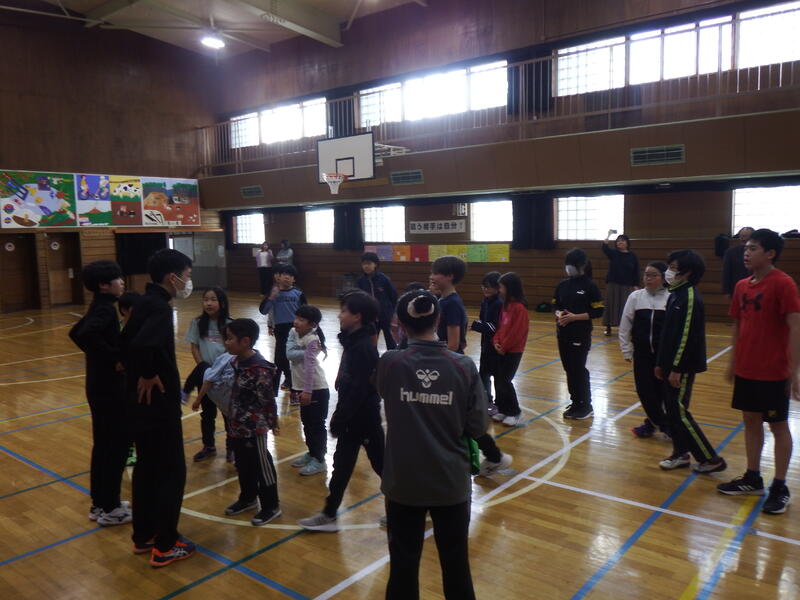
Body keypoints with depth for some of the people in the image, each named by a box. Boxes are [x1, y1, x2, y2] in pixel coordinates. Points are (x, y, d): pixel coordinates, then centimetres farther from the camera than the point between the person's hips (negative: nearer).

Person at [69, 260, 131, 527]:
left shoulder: (99, 306, 10)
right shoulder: (105, 308, -19)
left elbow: (76, 333, 22)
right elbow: (87, 334, -37)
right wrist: (115, 358, -27)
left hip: (100, 384, 10)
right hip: (109, 386, -10)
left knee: (103, 443, 17)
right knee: (118, 444, 1)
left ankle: (100, 503, 28)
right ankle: (109, 508, 11)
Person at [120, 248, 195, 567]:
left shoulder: (145, 303, 8)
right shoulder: (159, 307, -21)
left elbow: (126, 342, 18)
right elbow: (142, 345, -40)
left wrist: (138, 374, 11)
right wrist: (147, 376, -24)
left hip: (141, 404, 9)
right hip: (158, 404, -9)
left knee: (146, 467, 18)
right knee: (172, 472, 3)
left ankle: (143, 536, 31)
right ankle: (165, 546, 13)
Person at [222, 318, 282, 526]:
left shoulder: (259, 369, -26)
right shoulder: (237, 362, 2)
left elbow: (268, 399, -20)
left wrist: (273, 423, -12)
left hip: (254, 428, -9)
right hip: (238, 425, 9)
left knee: (262, 466, 6)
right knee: (243, 465, 22)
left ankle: (271, 506, 21)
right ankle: (248, 498, 42)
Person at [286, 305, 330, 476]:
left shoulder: (312, 340, -19)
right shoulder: (293, 333, 0)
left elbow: (309, 366, -25)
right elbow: (289, 354, -12)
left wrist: (308, 391, -28)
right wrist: (308, 351, -22)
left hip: (317, 389, -8)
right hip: (303, 388, 8)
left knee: (317, 425, 2)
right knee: (306, 423, 19)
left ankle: (319, 461, 11)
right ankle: (311, 453, 36)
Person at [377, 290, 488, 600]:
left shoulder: (389, 363, -12)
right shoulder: (464, 366, -12)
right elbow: (478, 427, -7)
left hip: (403, 483, 0)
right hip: (451, 482, 0)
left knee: (403, 565, 15)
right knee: (456, 565, 18)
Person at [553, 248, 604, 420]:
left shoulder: (590, 286, -9)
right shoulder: (562, 285, 7)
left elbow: (598, 311, -11)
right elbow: (555, 305, 13)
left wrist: (575, 317, -19)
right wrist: (559, 314, -10)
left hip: (581, 335, -6)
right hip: (563, 334, 6)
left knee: (579, 370, -1)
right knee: (569, 369, 11)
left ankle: (586, 406, 14)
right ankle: (576, 403, 25)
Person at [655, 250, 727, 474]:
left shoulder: (690, 298, -18)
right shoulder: (676, 294, 11)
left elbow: (687, 336, -22)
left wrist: (677, 369, -21)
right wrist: (661, 363, 17)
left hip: (682, 367, -9)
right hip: (671, 364, 9)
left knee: (679, 413, -3)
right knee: (671, 411, 14)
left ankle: (711, 459, 8)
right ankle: (681, 454, 26)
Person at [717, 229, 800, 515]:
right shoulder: (742, 286, 6)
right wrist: (733, 361, 15)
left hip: (773, 372, -6)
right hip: (746, 369, 7)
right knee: (751, 421, 15)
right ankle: (752, 478, 29)